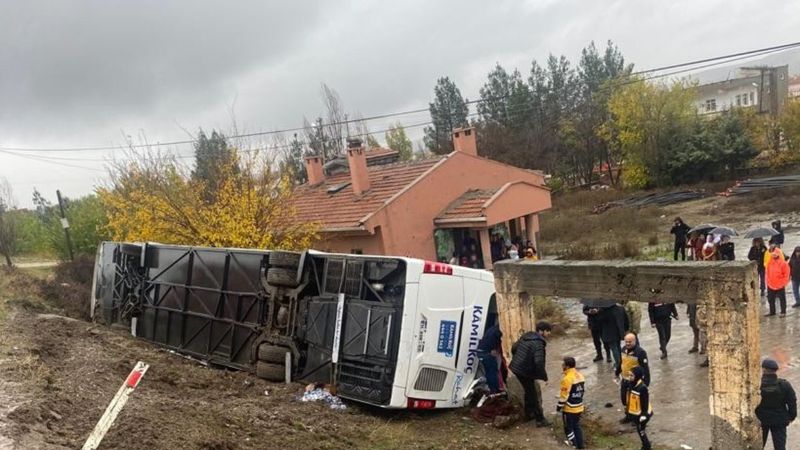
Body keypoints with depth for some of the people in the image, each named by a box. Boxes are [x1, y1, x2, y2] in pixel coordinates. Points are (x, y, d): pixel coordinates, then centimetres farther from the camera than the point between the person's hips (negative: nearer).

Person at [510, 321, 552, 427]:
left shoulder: (526, 336, 6)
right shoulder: (538, 344, -21)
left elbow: (514, 347, 17)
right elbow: (539, 363, -28)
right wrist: (544, 377, -17)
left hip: (516, 368, 9)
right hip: (526, 372, -9)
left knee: (529, 391, 25)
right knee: (535, 394, 4)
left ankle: (529, 414, 37)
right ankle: (540, 420, 12)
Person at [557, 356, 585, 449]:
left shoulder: (567, 378, -24)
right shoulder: (579, 375, 1)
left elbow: (564, 395, -20)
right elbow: (583, 389, 12)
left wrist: (559, 406, -9)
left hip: (569, 408, -8)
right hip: (579, 407, 8)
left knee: (569, 427, 8)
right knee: (577, 426, 19)